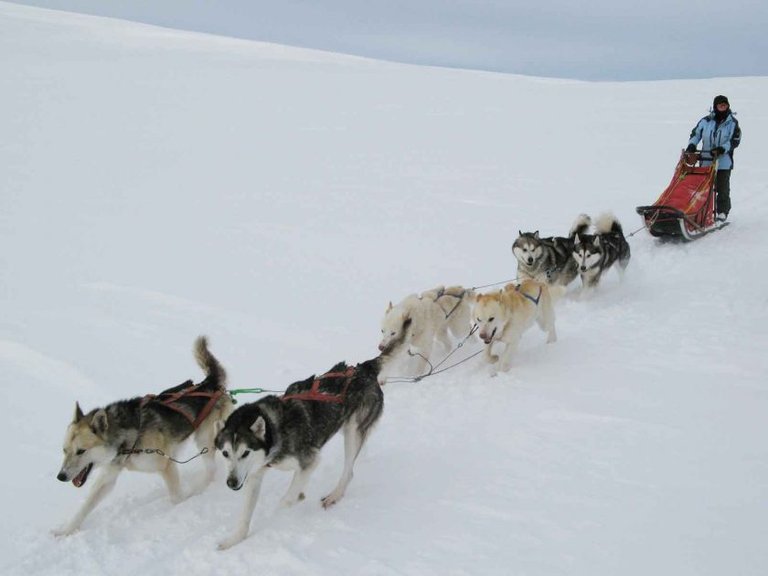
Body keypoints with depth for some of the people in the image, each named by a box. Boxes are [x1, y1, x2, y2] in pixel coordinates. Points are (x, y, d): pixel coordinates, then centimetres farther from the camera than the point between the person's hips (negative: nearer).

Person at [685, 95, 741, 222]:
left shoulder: (732, 123, 0)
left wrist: (722, 148, -18)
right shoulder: (706, 121, 4)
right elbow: (695, 133, 14)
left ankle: (722, 212, 10)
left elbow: (735, 140, -4)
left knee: (722, 188, 0)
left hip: (724, 161, -2)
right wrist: (691, 145, -4)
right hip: (706, 160, 2)